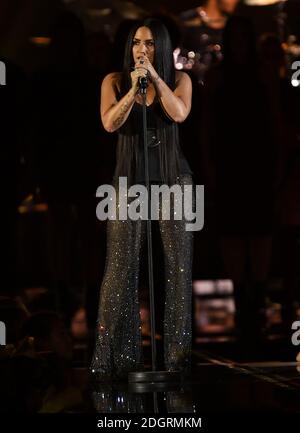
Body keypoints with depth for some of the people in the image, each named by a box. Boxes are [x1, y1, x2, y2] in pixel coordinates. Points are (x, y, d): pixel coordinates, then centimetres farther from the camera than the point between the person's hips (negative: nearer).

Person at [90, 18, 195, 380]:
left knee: (176, 262, -1)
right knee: (121, 264, -5)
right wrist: (133, 88, -22)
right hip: (129, 180, 0)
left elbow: (179, 113, -16)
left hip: (174, 180, 0)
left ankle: (177, 350, 4)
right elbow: (110, 123, -11)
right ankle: (117, 354, -1)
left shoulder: (179, 79, 2)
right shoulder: (114, 81, 2)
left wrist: (154, 75, -17)